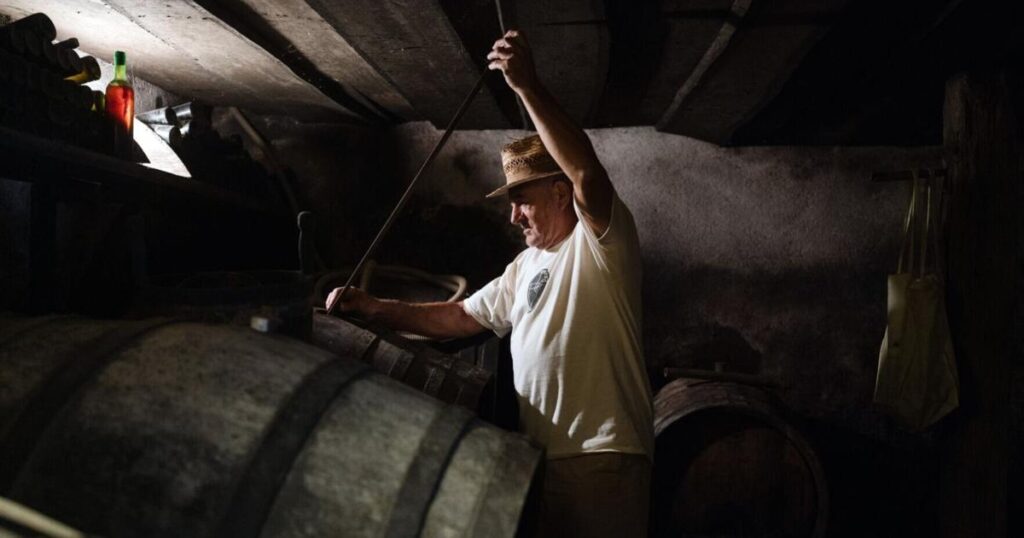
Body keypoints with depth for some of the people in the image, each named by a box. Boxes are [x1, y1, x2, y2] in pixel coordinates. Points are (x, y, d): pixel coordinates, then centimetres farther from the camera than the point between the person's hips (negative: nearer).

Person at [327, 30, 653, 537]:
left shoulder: (599, 241, -7)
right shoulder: (524, 267, 19)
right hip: (539, 456, 8)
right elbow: (459, 317, 20)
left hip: (603, 457, -8)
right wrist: (374, 307, 10)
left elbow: (588, 174, -28)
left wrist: (528, 86, -32)